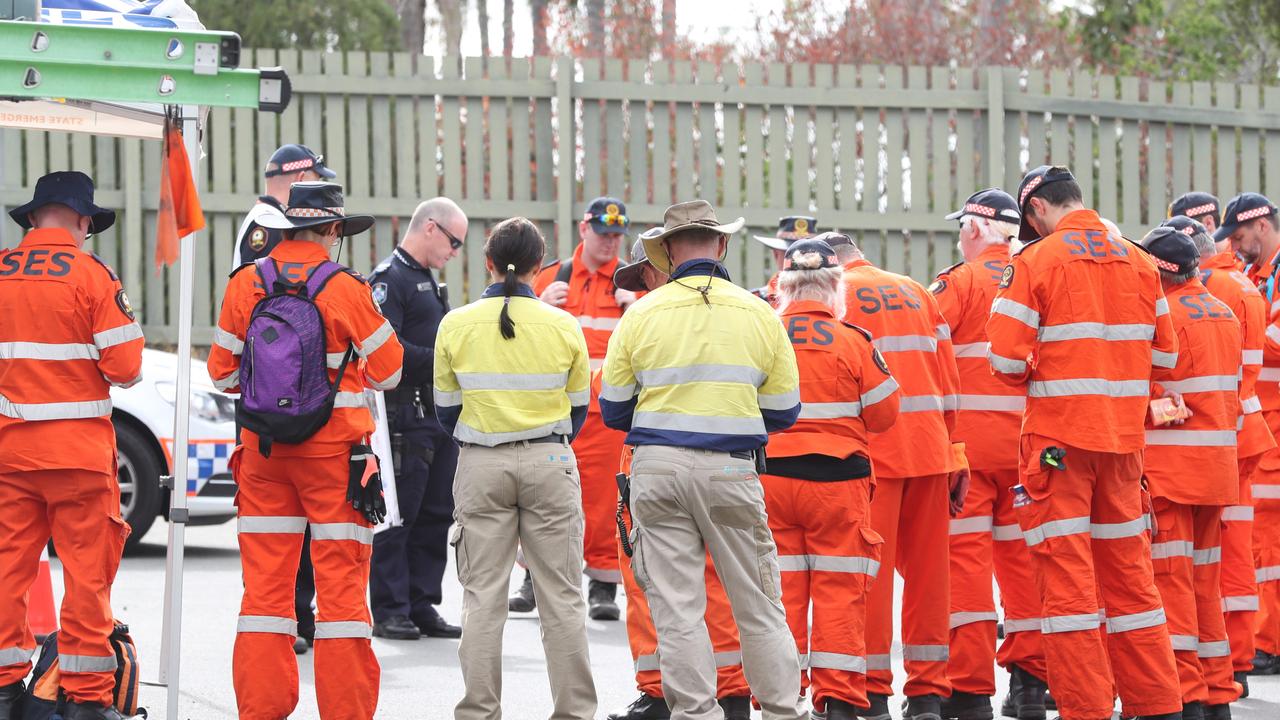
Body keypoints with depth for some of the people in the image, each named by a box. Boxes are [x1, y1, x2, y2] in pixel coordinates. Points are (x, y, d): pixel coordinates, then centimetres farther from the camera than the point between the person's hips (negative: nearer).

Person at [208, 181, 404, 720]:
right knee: (340, 580, 1)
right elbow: (388, 372, -1)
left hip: (263, 453, 3)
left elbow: (222, 372, 6)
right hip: (334, 452, -3)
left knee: (265, 579, 7)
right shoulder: (346, 290, -11)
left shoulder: (245, 285, -1)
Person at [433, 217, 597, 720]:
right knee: (561, 596, 5)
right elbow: (578, 407, 7)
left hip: (480, 467, 0)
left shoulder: (456, 326, -3)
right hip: (550, 462, 0)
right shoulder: (562, 326, -3)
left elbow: (446, 408, 6)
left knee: (482, 596, 5)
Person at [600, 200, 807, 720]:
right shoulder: (758, 313, 3)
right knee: (758, 604, 8)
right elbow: (783, 412, 6)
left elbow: (613, 409, 5)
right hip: (731, 471, 0)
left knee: (676, 607, 3)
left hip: (657, 467, 0)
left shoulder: (642, 313, 1)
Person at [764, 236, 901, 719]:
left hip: (770, 476, 1)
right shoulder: (854, 341, -7)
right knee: (840, 588, 4)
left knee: (780, 586, 8)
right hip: (838, 479, -1)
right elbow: (882, 414, -1)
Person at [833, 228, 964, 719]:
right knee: (927, 569, 9)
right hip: (930, 446, 4)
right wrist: (953, 458, 14)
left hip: (872, 451, -4)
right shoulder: (916, 292, 16)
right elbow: (948, 379, 12)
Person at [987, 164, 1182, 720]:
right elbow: (1164, 357, 9)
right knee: (1129, 574, 13)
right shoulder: (1138, 262, 6)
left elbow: (1006, 358, -14)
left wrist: (1035, 375, 6)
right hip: (1123, 438, 5)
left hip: (1057, 440, -5)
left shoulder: (1035, 261, -9)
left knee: (1066, 576, -1)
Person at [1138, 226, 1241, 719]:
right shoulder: (1224, 314, 12)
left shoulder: (1162, 316, -14)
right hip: (1217, 468, 8)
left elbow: (1145, 394, -15)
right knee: (1204, 580, 14)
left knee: (1169, 579, -5)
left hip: (1168, 468, -8)